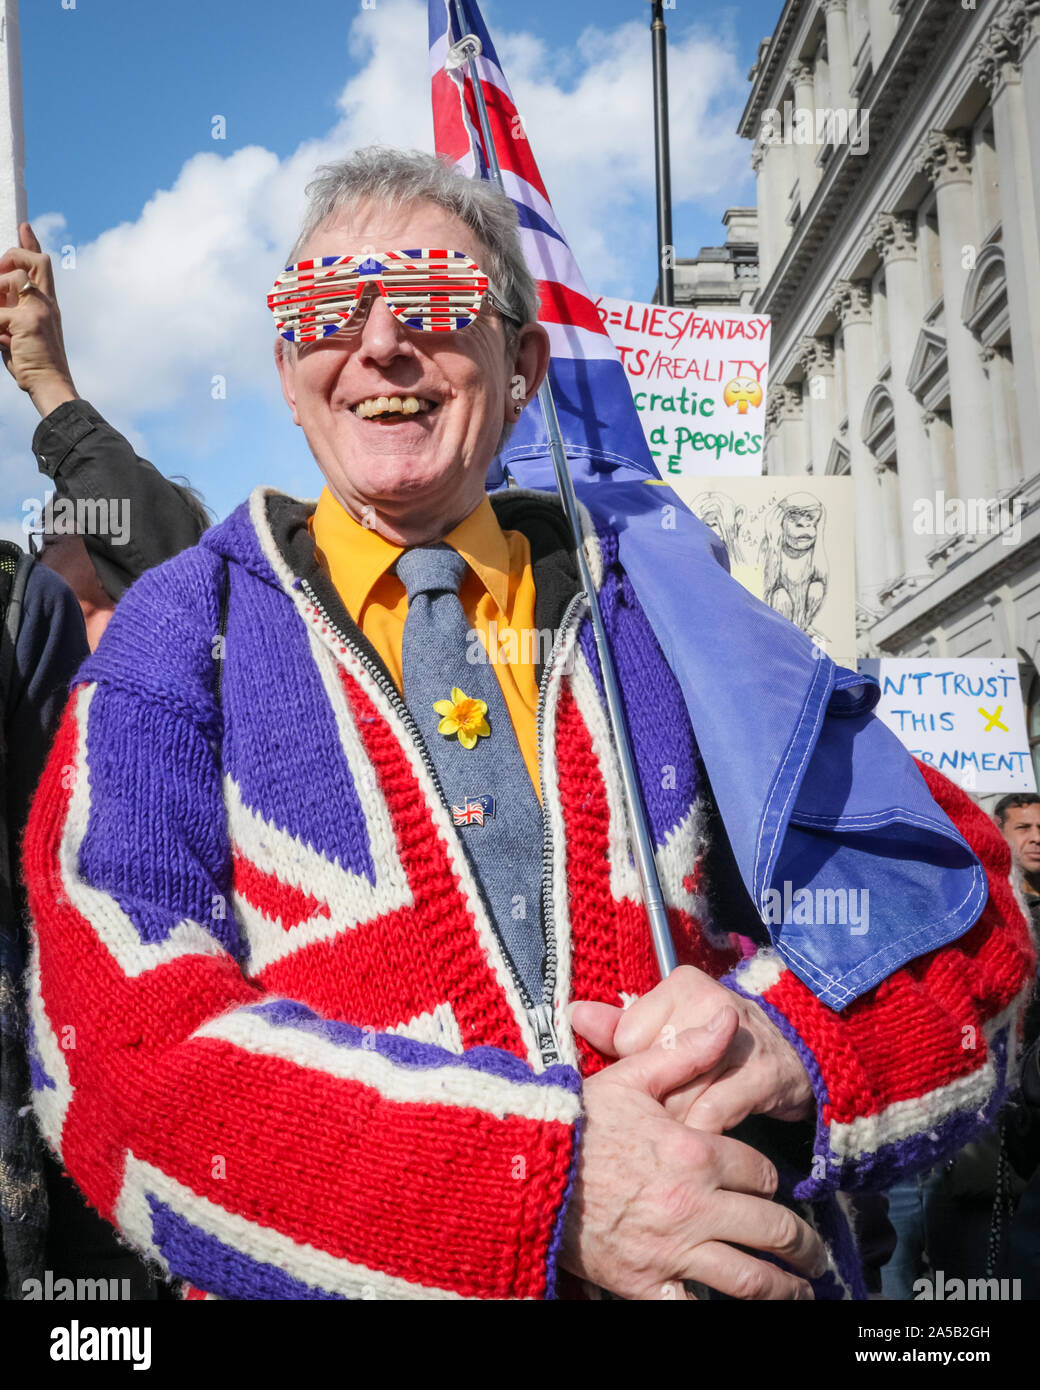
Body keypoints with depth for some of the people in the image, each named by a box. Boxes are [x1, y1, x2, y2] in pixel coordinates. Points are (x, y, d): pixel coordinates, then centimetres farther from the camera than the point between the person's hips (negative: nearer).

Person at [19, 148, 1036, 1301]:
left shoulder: (654, 614, 8)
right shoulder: (176, 643, 3)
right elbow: (120, 1041, -9)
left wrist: (790, 1034, -14)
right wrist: (548, 1177, -19)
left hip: (726, 1264, 4)